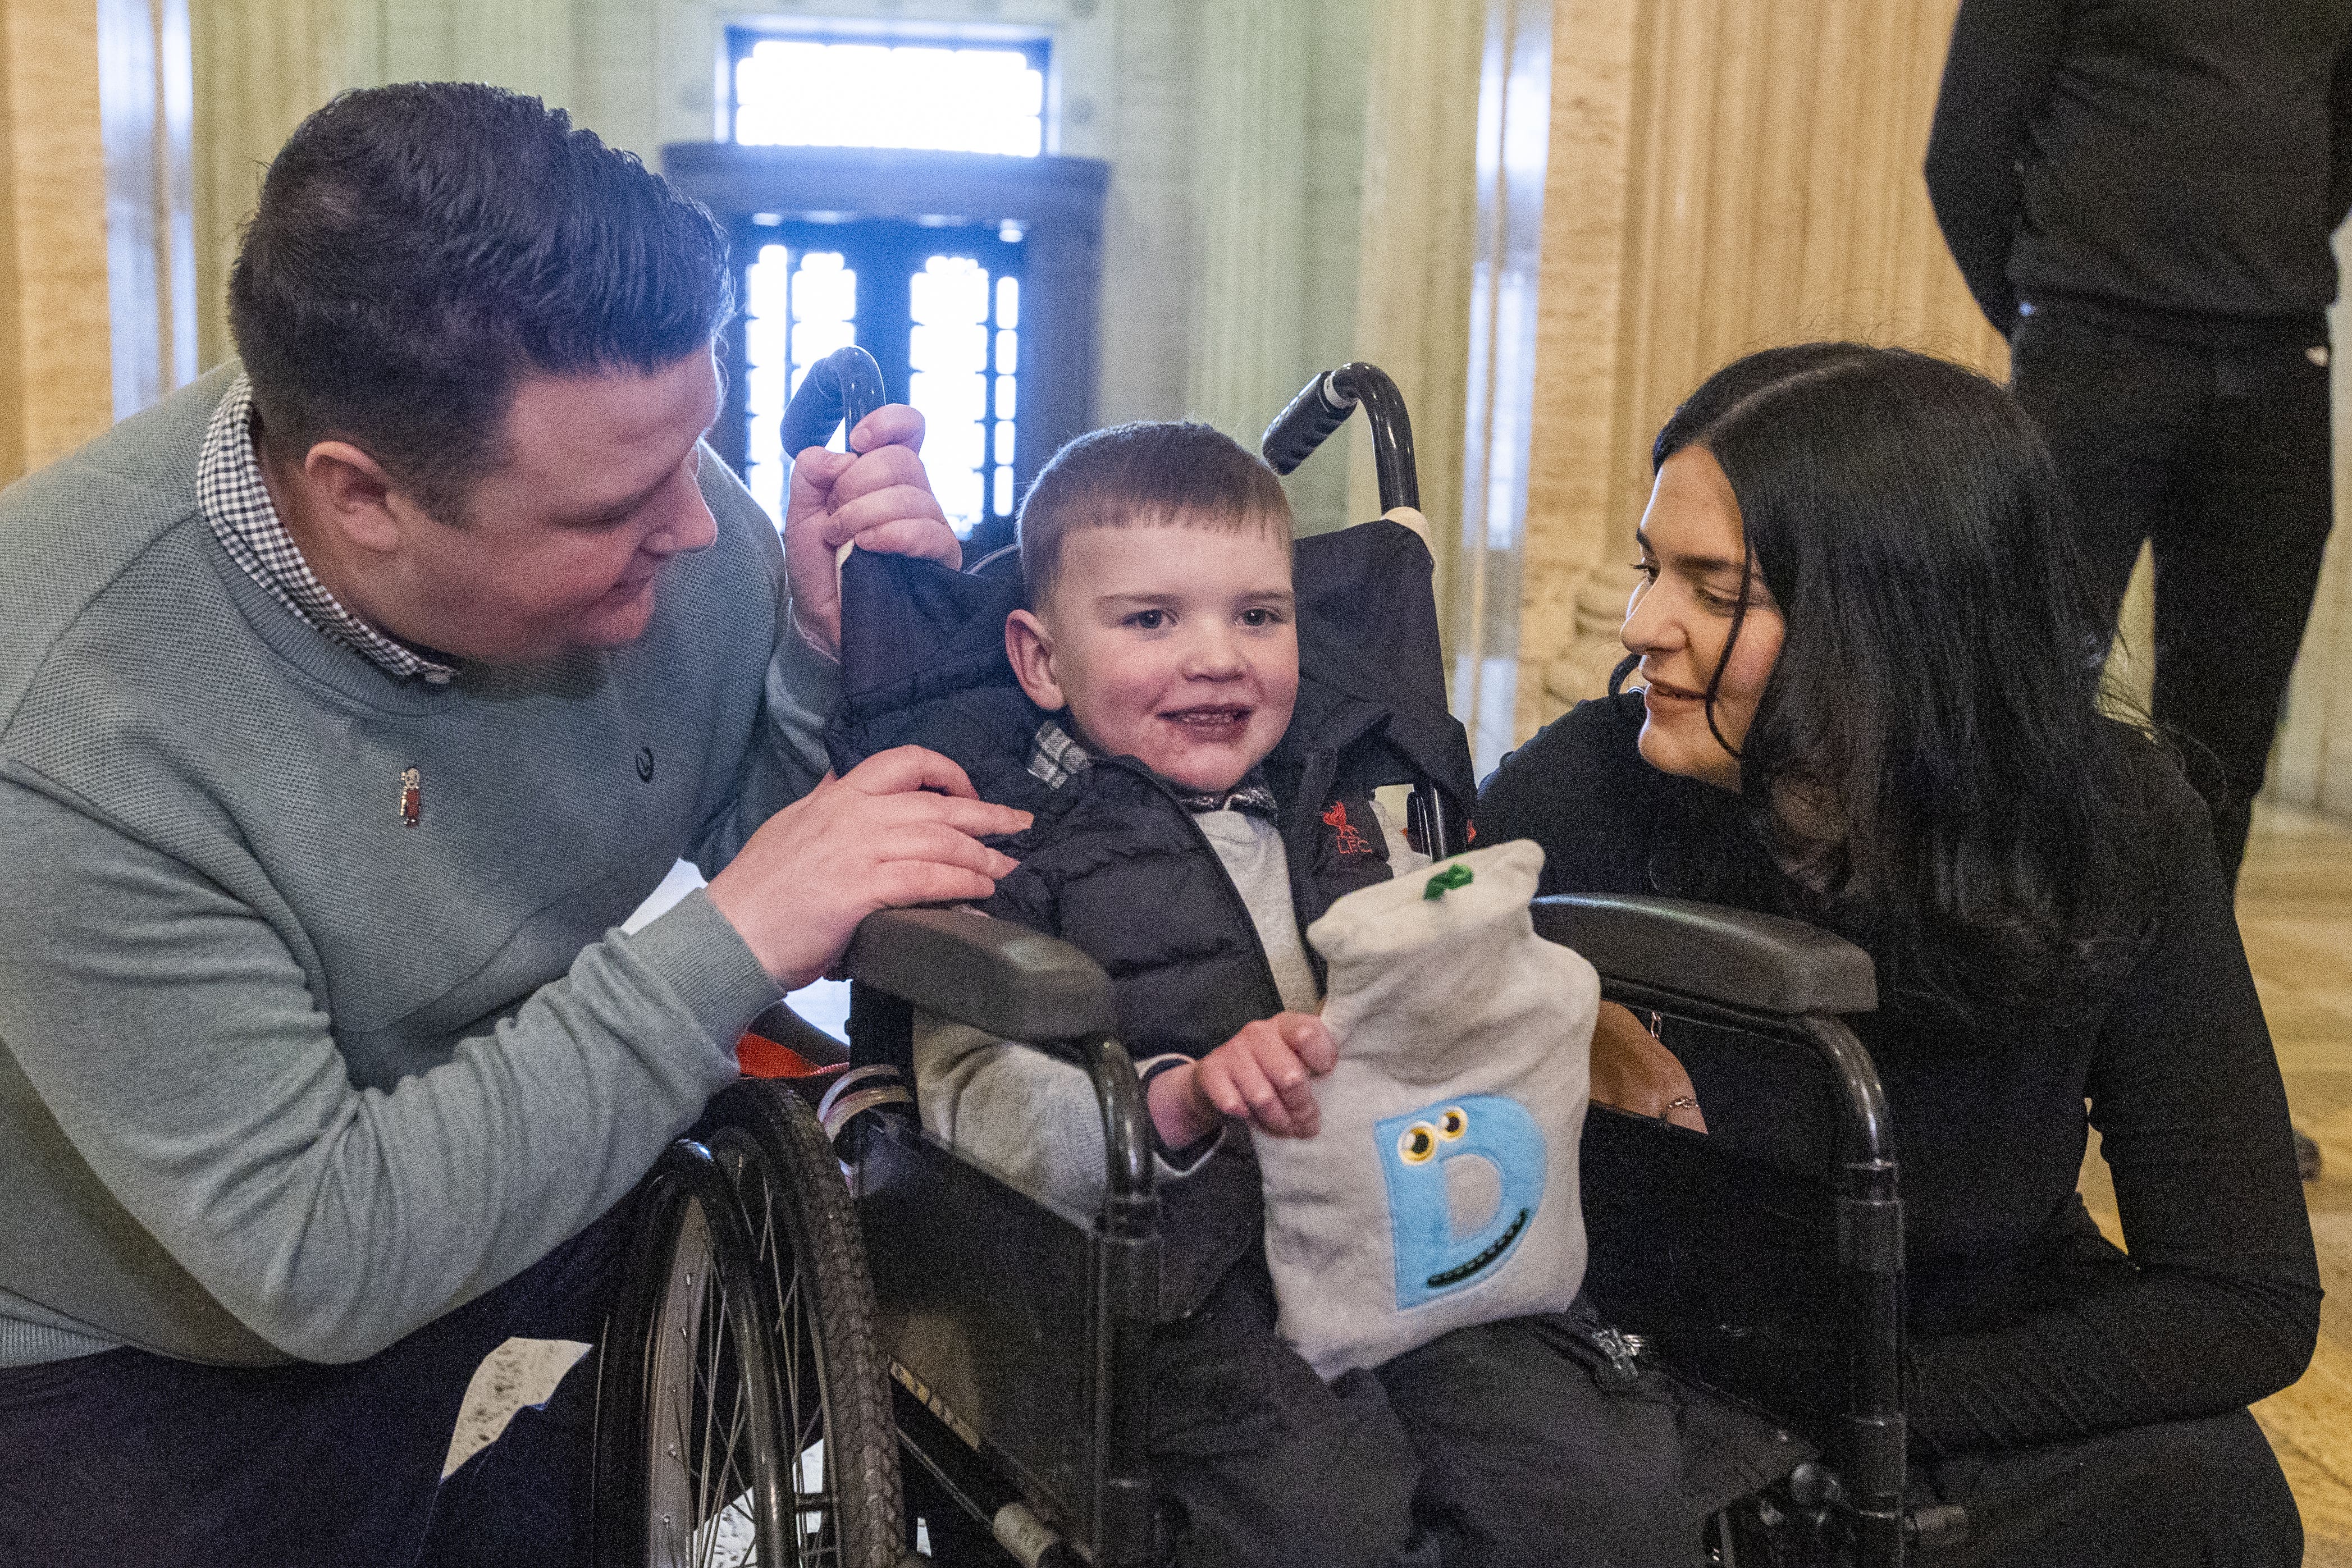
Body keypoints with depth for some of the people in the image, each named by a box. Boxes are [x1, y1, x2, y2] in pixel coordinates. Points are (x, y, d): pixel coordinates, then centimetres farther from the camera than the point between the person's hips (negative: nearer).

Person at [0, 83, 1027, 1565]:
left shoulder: (644, 491, -20)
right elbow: (313, 1260, -33)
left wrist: (841, 652, -28)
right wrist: (728, 946, -37)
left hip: (498, 1201, 5)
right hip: (155, 1354, -4)